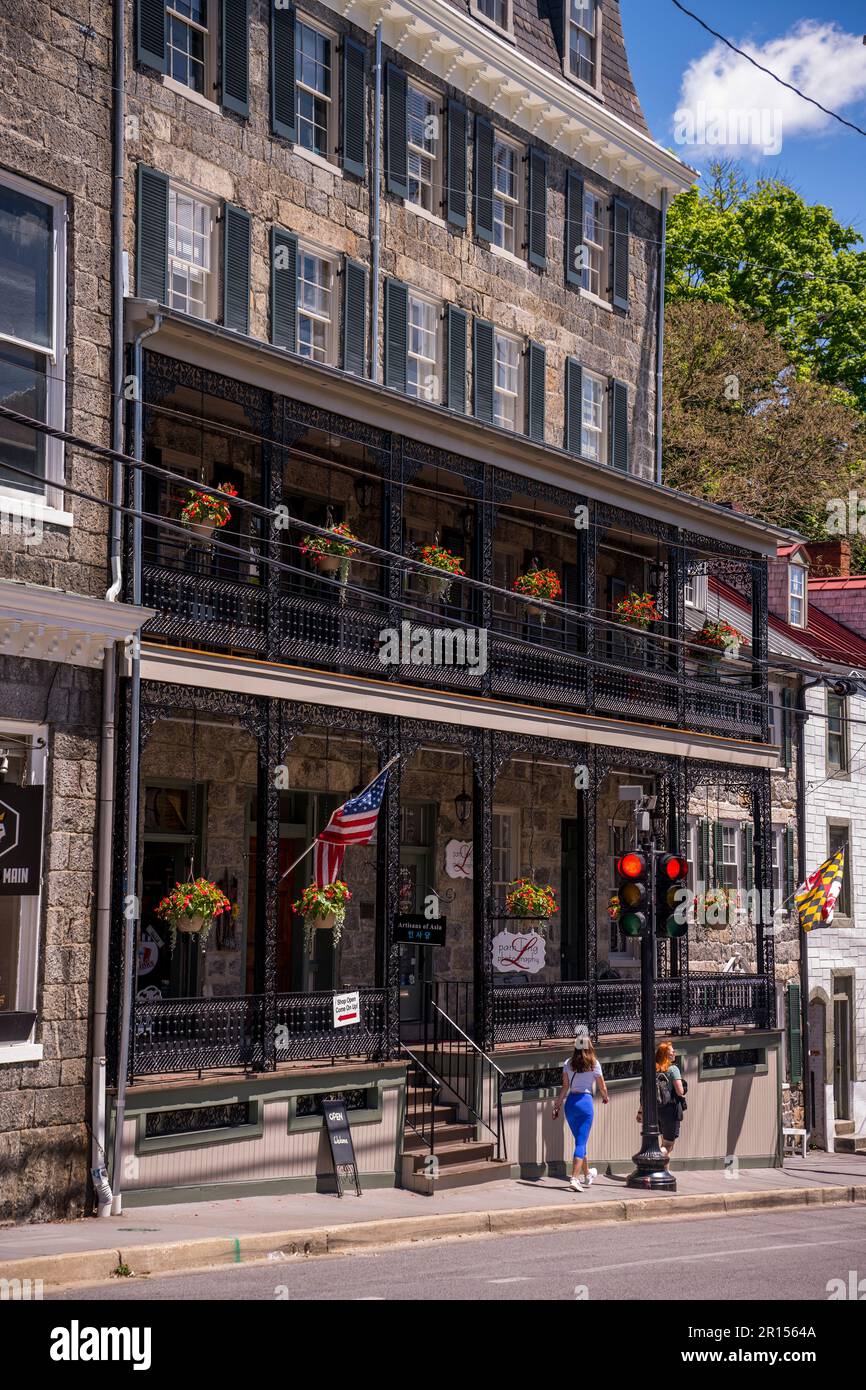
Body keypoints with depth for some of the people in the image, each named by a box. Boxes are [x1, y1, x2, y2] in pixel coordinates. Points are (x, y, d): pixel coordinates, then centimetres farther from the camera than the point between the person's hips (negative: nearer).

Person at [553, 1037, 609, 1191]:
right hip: (585, 1102, -4)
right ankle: (575, 1178, -18)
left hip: (570, 1102, 4)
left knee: (580, 1141, 19)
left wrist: (557, 1105, 7)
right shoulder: (594, 1064, -3)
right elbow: (602, 1088, 6)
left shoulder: (568, 1063, 4)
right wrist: (606, 1097, 26)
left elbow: (565, 1087, 2)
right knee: (581, 1142, -5)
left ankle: (587, 1175, 36)